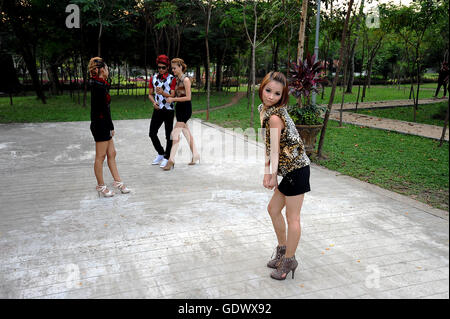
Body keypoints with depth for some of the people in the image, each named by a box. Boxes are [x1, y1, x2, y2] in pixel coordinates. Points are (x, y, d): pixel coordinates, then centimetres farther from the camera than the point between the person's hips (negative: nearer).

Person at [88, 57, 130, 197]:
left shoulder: (97, 84, 13)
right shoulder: (99, 86, -18)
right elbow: (104, 108, -18)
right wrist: (111, 127, -14)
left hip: (101, 125, 10)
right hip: (101, 124, -10)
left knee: (111, 154, 15)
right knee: (100, 156, 1)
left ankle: (117, 181, 24)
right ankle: (101, 186, 13)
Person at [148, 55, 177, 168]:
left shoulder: (172, 79, -4)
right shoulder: (153, 78, 8)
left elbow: (172, 95, -10)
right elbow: (150, 94, 13)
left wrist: (163, 93, -28)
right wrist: (154, 102, -7)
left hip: (168, 110, -4)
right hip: (157, 109, 4)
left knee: (169, 135, 2)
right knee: (152, 133, 5)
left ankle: (166, 157, 14)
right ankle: (160, 153, 25)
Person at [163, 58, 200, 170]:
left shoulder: (186, 80, -12)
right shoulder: (177, 79, 13)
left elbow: (188, 97, -17)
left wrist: (173, 99, -17)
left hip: (185, 108, -9)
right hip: (179, 107, 9)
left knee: (175, 133, -13)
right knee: (187, 133, 14)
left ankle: (171, 160, -12)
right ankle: (195, 156, 24)